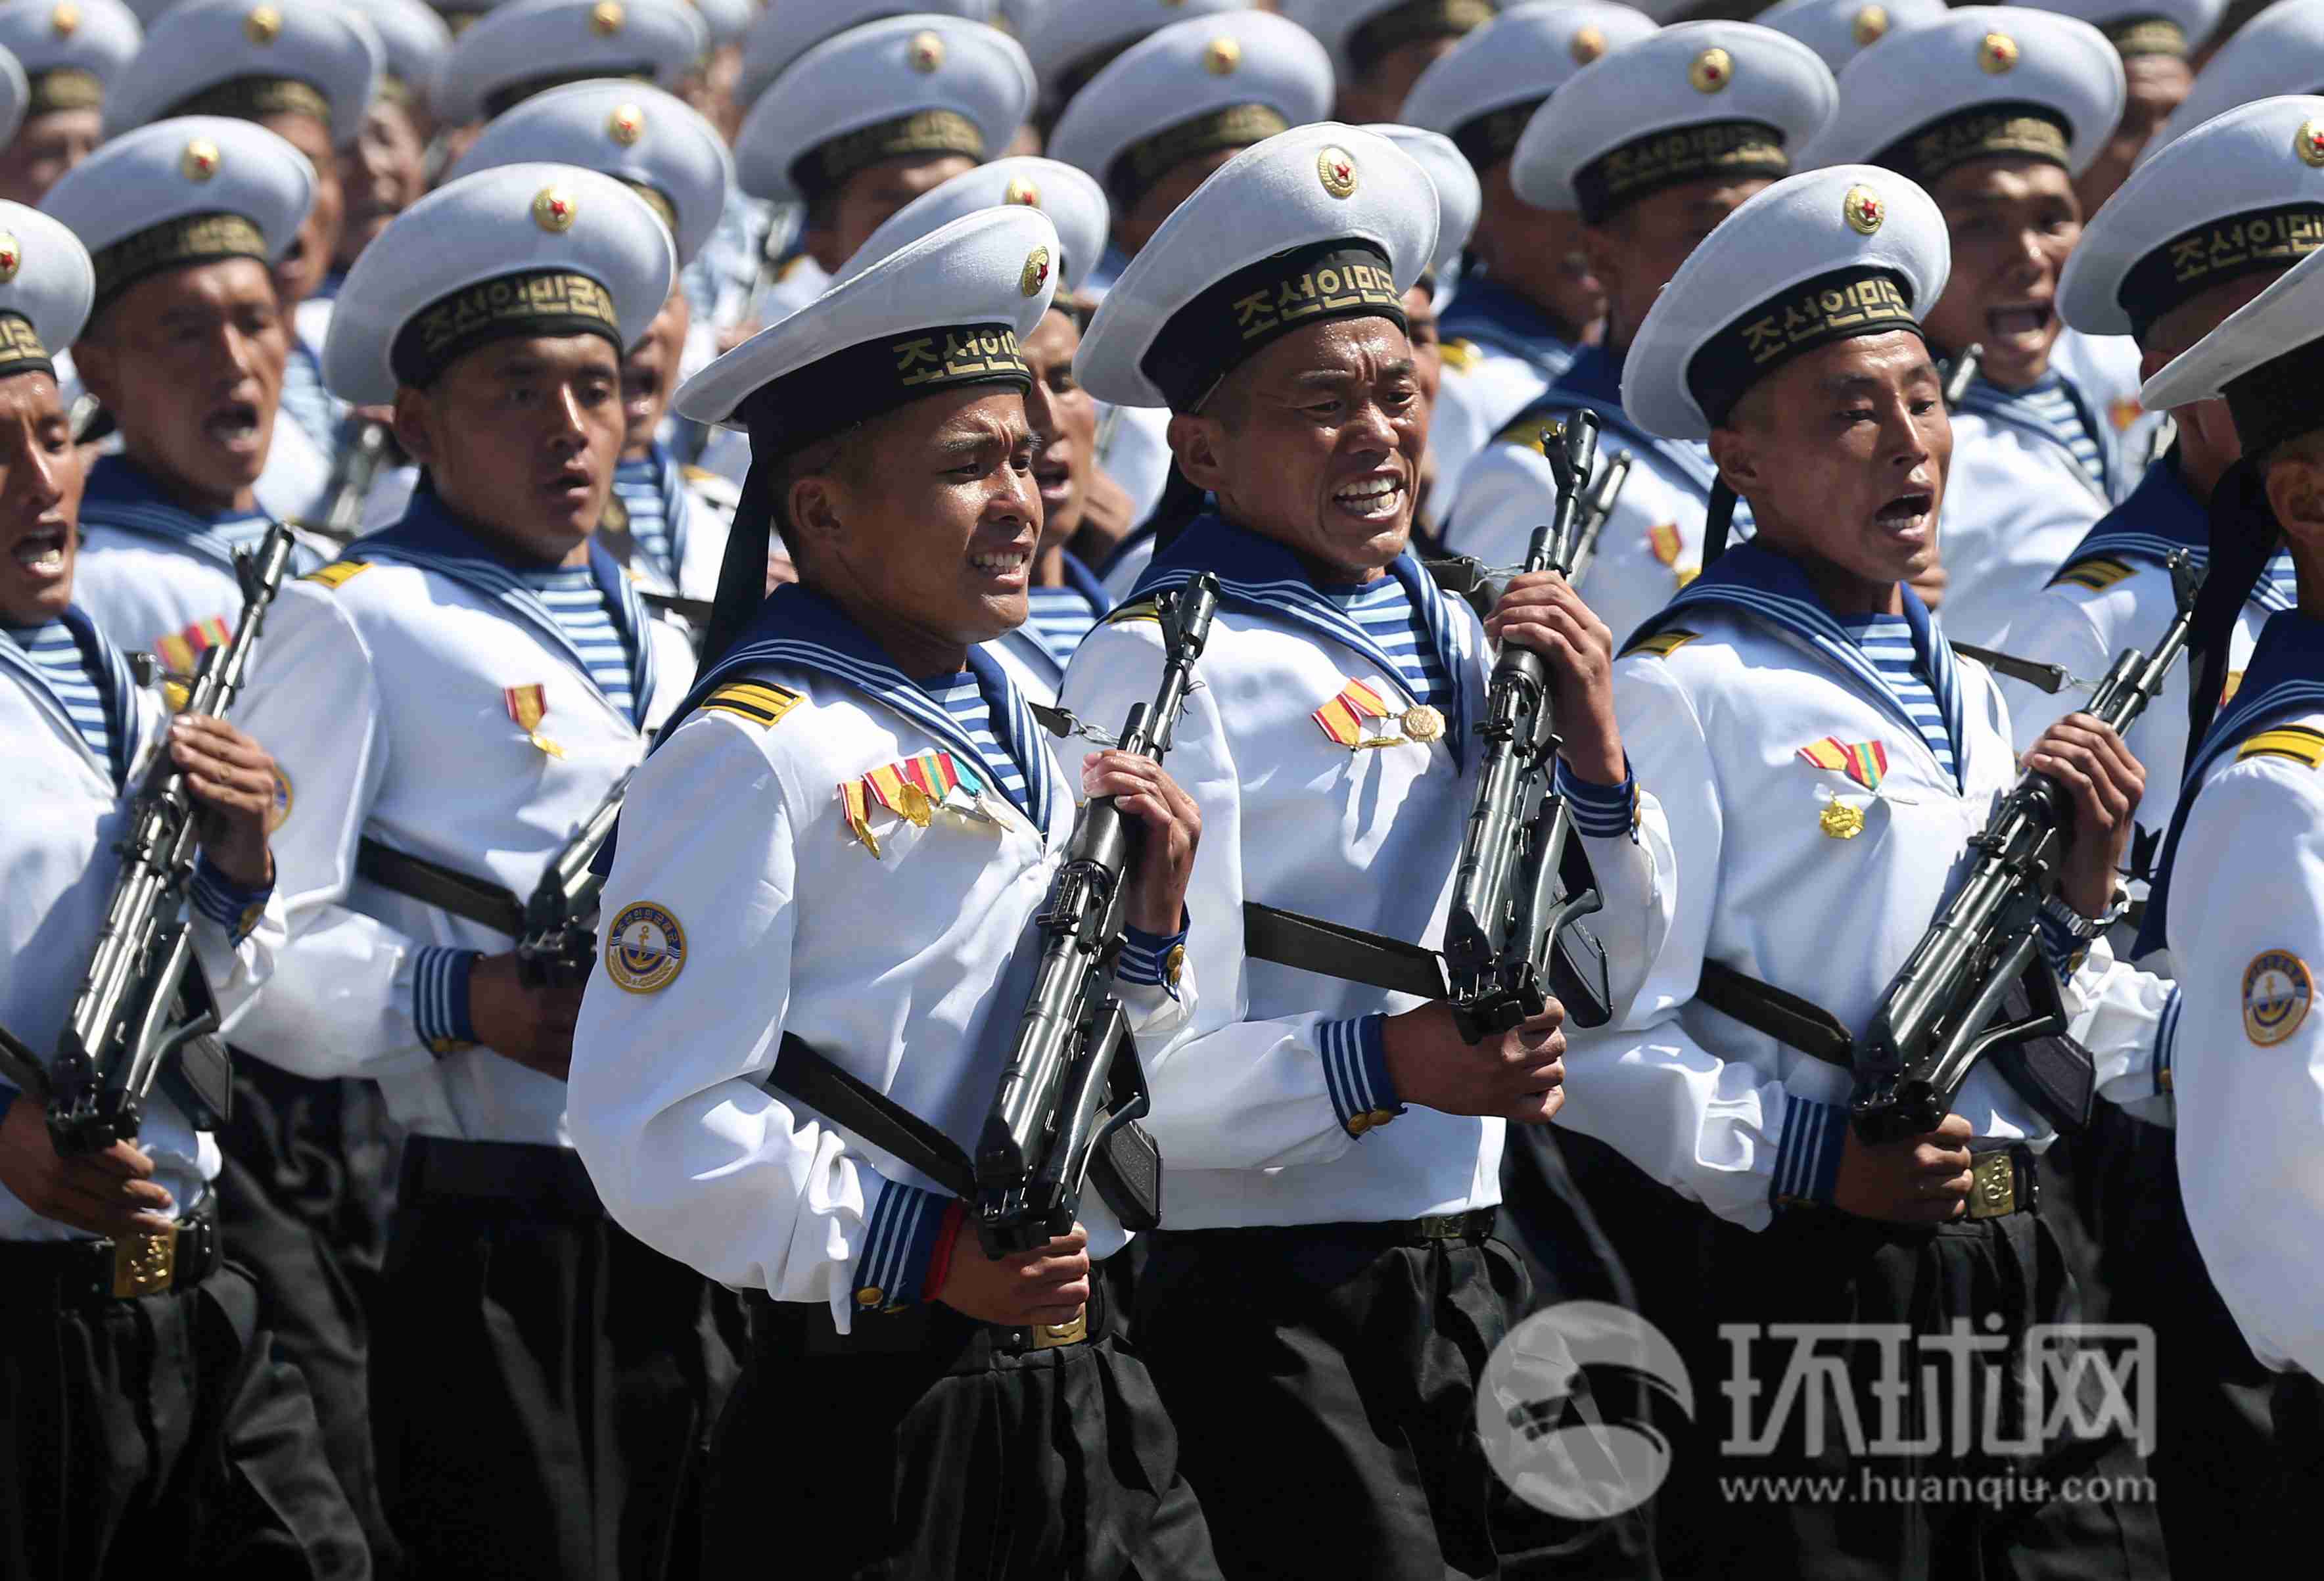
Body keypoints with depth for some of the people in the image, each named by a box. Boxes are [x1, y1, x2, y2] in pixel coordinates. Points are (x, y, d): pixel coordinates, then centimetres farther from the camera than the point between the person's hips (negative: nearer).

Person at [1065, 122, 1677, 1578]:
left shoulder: (1451, 636, 13)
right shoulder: (1164, 664, -11)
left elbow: (1607, 980, 17)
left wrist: (1592, 755, 1)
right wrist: (1386, 1064, -31)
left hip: (1472, 1278, 7)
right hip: (1269, 1315, -7)